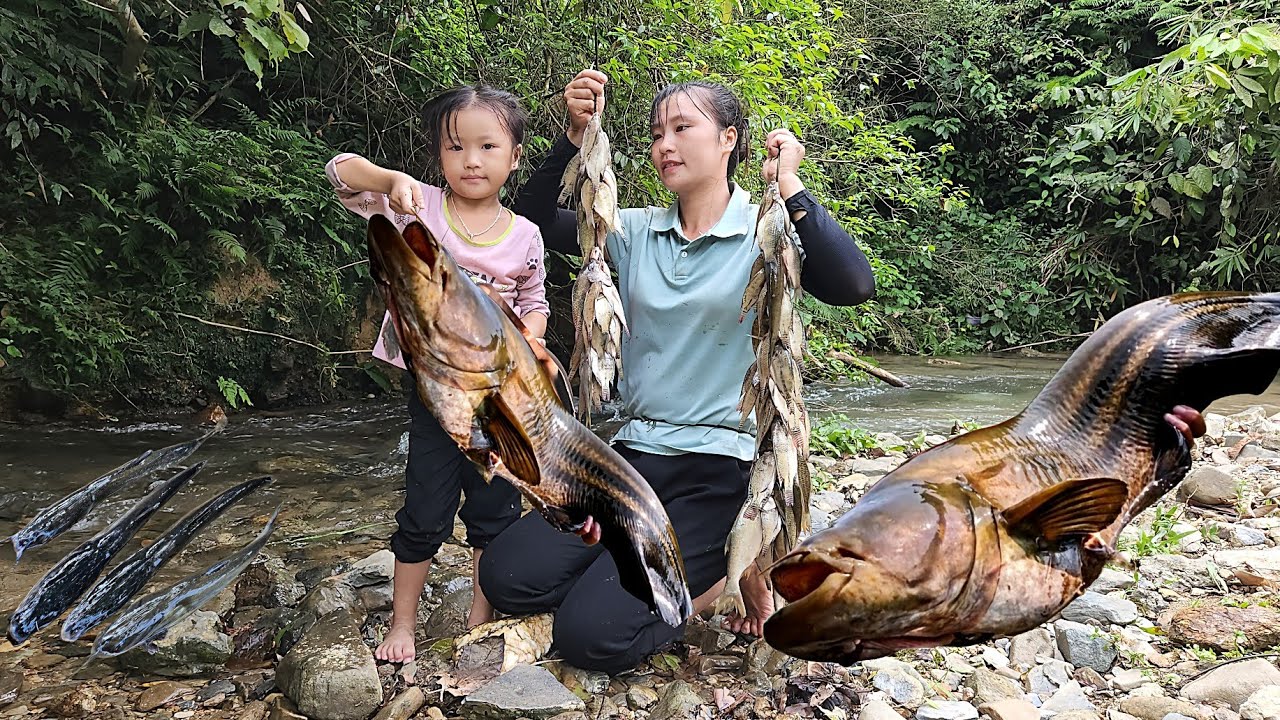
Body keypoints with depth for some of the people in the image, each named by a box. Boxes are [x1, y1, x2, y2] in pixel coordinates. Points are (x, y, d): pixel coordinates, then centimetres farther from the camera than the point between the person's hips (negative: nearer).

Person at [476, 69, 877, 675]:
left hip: (719, 466, -5)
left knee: (590, 636, -16)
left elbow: (854, 285, -24)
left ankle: (728, 567, 8)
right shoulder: (637, 232, 8)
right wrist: (576, 135, -6)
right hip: (633, 452, 5)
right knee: (507, 576, -9)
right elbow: (534, 219, 5)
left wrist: (788, 186, -19)